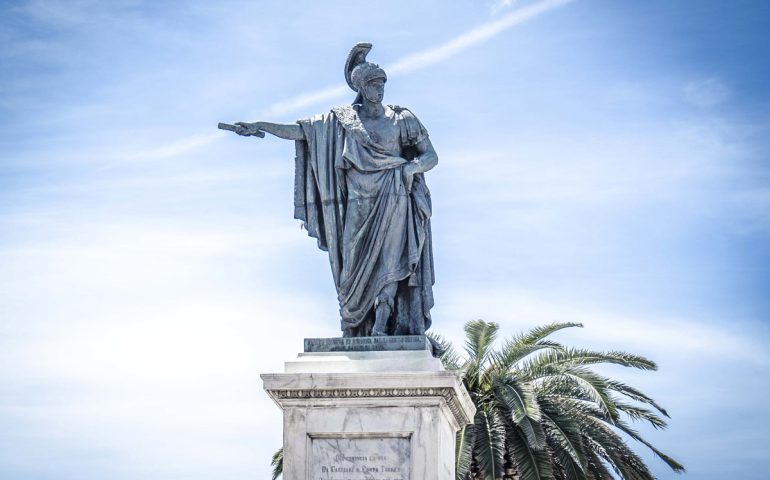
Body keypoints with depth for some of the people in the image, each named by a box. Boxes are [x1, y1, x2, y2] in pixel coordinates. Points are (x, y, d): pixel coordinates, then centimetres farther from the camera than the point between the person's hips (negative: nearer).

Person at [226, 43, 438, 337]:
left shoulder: (401, 119, 8)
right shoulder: (343, 120, 10)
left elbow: (431, 156, 7)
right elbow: (300, 131, 6)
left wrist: (408, 169, -13)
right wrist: (261, 126, -4)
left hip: (392, 201, -1)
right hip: (358, 204, 1)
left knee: (389, 261, -16)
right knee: (355, 265, -5)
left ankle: (381, 327, -25)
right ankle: (352, 331, -5)